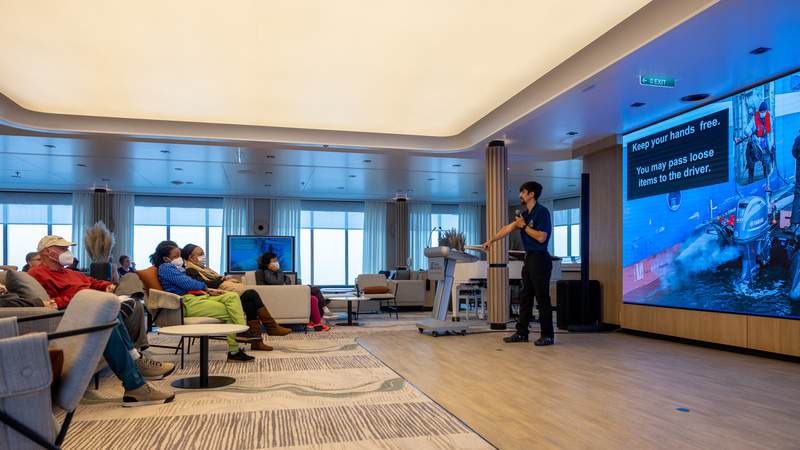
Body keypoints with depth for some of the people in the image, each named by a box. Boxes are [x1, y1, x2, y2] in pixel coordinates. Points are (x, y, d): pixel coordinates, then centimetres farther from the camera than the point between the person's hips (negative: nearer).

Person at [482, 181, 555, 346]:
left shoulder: (542, 212, -11)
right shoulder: (525, 214, 15)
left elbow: (541, 237, -19)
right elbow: (508, 228, 17)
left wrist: (524, 226, -12)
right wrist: (491, 240, 17)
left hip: (540, 258, -9)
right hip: (529, 258, 9)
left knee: (542, 298, -4)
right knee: (525, 297, 10)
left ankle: (548, 336, 3)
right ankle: (521, 332, 15)